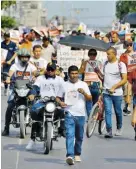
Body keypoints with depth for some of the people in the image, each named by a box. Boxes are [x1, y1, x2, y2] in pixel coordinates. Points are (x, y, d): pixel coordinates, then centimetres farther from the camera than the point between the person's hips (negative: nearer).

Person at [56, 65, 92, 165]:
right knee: (69, 135, -15)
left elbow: (90, 98, 4)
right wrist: (60, 102, -11)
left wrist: (84, 92, -16)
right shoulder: (65, 85, 6)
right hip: (69, 114, -2)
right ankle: (70, 156, -25)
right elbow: (58, 97, 11)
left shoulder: (83, 84, 6)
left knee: (79, 137, 12)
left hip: (81, 114, 2)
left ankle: (77, 154, 30)